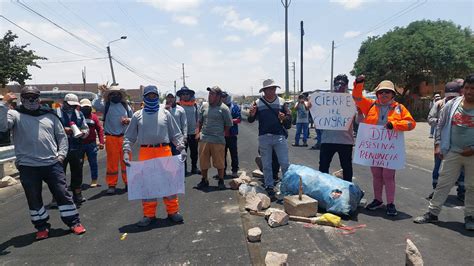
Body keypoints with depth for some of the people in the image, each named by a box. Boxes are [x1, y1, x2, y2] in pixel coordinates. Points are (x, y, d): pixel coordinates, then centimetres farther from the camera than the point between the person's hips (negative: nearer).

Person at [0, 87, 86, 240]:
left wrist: (61, 154, 2)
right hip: (27, 167, -1)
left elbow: (62, 136, 13)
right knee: (34, 198, 10)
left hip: (52, 164, 1)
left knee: (62, 193, 4)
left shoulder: (50, 115, 11)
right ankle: (42, 227, 27)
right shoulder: (15, 115, 3)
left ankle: (74, 222, 15)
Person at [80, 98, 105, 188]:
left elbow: (100, 129, 3)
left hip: (91, 144, 1)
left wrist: (101, 142, -2)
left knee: (93, 163, 6)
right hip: (79, 144, 0)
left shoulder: (94, 117, 4)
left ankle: (94, 180, 17)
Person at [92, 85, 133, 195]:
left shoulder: (125, 106, 11)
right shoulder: (106, 106, 4)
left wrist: (128, 120, -3)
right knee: (112, 162, 2)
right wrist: (100, 93, -11)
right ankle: (111, 185, 11)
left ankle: (128, 182, 18)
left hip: (124, 137, 2)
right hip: (111, 138, -2)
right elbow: (95, 105, -16)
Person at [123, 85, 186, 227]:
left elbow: (176, 133, 7)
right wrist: (126, 151, -5)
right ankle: (149, 214, 18)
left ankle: (173, 211, 15)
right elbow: (129, 136, 9)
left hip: (164, 151, -1)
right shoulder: (138, 115, 9)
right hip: (145, 153, 1)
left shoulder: (165, 113, 8)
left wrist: (181, 148, -6)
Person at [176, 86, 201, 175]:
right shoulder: (178, 105, -3)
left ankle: (194, 168, 23)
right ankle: (183, 168, 16)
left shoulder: (195, 105, 9)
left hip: (193, 132, 4)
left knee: (194, 152, 11)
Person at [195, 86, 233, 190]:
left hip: (218, 140, -4)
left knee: (219, 162, 5)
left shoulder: (224, 108, -4)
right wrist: (198, 132, 8)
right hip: (204, 139, 4)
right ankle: (204, 180, 28)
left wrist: (222, 133, -1)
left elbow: (228, 125, 2)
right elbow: (199, 121, 19)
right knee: (203, 162, 10)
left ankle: (221, 181, 23)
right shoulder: (204, 106, 10)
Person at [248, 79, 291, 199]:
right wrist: (252, 115, -17)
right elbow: (250, 120, 6)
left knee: (285, 163, 2)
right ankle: (269, 188, 19)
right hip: (264, 137, 0)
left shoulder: (281, 101, 4)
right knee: (266, 165, 8)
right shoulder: (258, 103, 2)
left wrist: (284, 118, -15)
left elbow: (290, 117, 7)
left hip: (279, 136, 0)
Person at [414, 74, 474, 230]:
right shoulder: (451, 105, 1)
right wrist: (438, 145, 1)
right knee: (443, 183, 6)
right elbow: (440, 125, 8)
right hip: (452, 152, 2)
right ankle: (432, 213, 15)